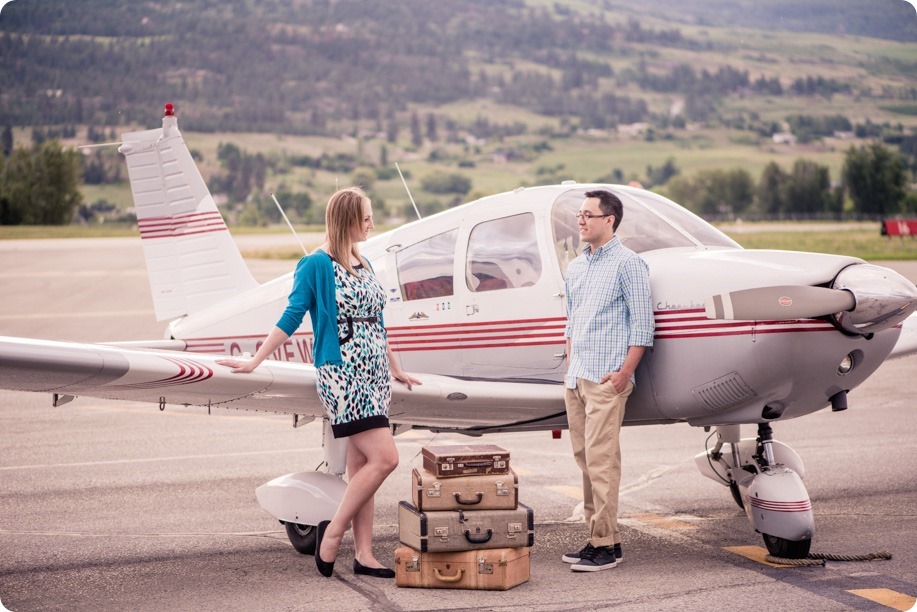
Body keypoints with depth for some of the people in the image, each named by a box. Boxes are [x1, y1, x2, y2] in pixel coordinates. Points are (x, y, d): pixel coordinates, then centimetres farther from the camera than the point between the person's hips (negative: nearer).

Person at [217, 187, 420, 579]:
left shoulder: (363, 265, 15)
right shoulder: (316, 264, -8)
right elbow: (291, 317, -7)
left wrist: (395, 370, 29)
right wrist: (255, 361, -10)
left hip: (372, 376, 8)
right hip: (342, 376, -7)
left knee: (361, 465, 7)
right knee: (384, 457, -15)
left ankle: (363, 556, 10)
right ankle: (333, 531, -2)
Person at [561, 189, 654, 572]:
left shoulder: (628, 263, -6)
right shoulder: (575, 267, 17)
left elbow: (642, 324, -9)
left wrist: (624, 372, -15)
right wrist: (570, 366, 15)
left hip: (606, 380, -8)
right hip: (575, 379, 8)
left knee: (601, 462, -9)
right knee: (585, 461, 9)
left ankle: (606, 545, -5)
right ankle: (596, 537, 16)